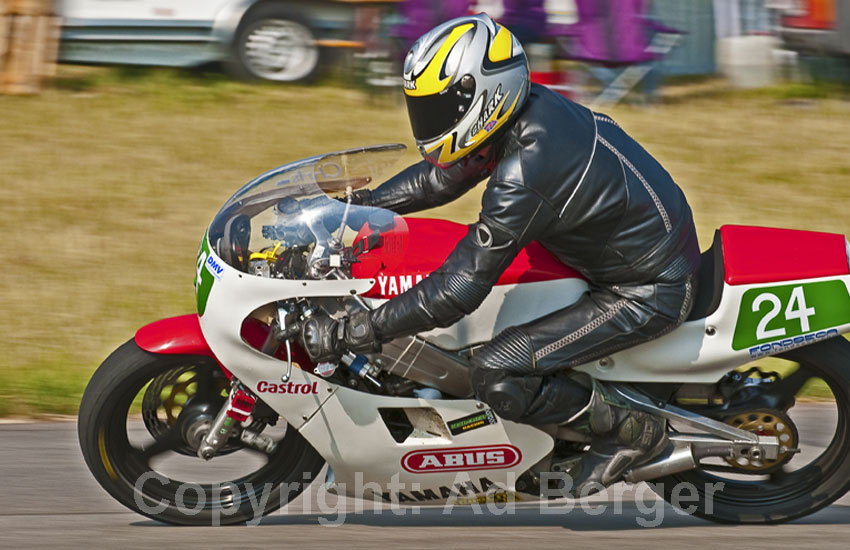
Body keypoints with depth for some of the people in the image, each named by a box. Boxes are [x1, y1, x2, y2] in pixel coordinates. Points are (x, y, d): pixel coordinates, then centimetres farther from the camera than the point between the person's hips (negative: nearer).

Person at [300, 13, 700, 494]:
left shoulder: (523, 174, -29)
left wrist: (348, 334, -24)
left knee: (497, 375, -17)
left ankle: (632, 430, 1)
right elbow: (442, 177, 15)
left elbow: (459, 291, -27)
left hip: (648, 293, -10)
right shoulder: (530, 109, -3)